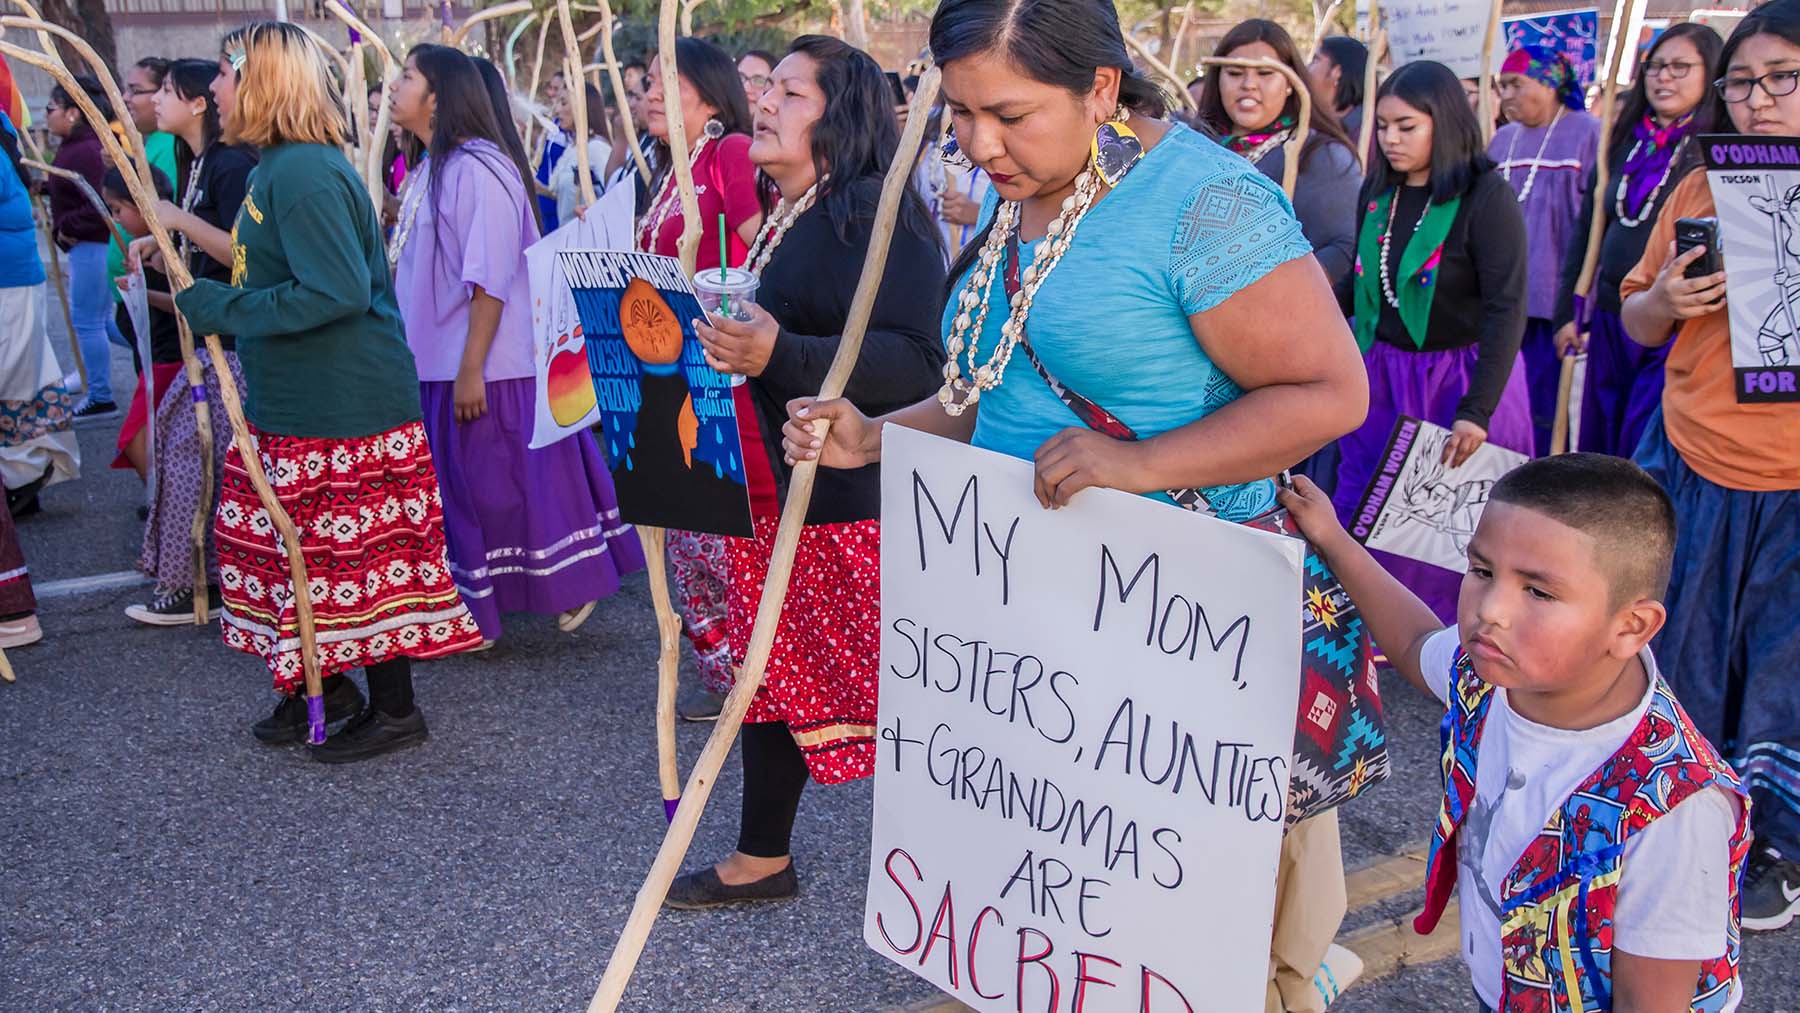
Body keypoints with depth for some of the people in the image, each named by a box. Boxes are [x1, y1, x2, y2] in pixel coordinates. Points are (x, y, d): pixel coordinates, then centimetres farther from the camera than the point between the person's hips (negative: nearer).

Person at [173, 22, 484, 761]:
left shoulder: (303, 174, -20)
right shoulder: (277, 167, 12)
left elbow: (338, 292, -27)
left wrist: (223, 308, -19)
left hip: (345, 409, -10)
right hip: (294, 403, 10)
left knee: (355, 556, 1)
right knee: (290, 547, 17)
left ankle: (394, 710, 15)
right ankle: (324, 684, 32)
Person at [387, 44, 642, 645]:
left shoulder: (477, 168, -16)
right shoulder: (430, 169, 12)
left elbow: (490, 279, -20)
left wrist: (471, 369, -22)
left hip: (484, 369, -9)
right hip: (438, 365, 9)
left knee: (500, 487, 0)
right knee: (460, 488, 14)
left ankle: (573, 583, 16)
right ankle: (473, 607, 26)